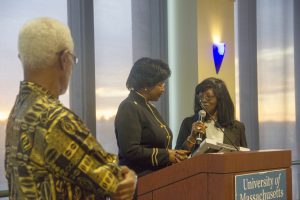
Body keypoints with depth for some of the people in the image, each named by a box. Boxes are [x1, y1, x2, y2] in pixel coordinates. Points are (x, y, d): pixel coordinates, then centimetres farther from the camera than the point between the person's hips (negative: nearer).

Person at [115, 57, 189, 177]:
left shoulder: (150, 108, 16)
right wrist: (166, 155, -15)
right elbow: (130, 151, -20)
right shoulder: (129, 108, -11)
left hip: (158, 176, 8)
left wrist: (174, 154, 3)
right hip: (141, 179, -8)